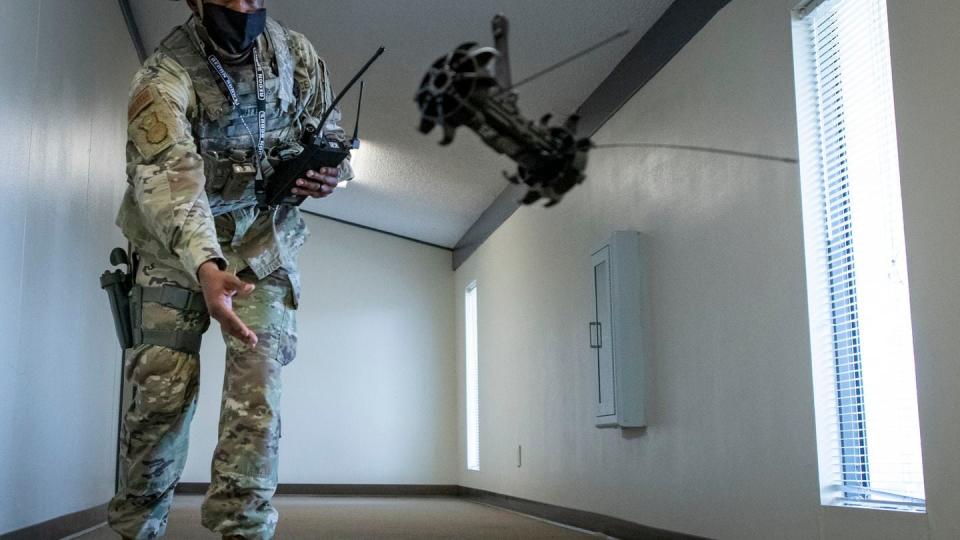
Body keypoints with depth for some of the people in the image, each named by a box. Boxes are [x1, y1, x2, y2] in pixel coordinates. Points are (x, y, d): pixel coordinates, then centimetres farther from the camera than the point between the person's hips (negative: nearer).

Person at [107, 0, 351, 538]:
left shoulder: (296, 53, -7)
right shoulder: (165, 75, -21)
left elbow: (328, 131, 9)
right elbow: (166, 173, -36)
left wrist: (330, 169, -16)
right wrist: (205, 267, -53)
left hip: (263, 240, 2)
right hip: (179, 244, -2)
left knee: (258, 389, -10)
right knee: (165, 388, -5)